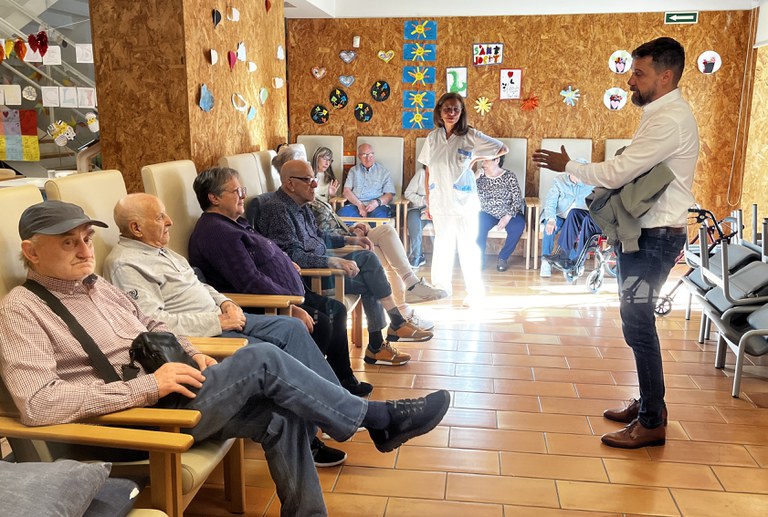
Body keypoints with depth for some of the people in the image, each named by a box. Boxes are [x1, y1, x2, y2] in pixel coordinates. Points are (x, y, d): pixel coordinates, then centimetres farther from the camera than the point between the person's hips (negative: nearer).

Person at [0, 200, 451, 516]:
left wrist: (192, 355, 4)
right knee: (263, 359, -23)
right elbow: (38, 404, -22)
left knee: (280, 417, -12)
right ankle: (379, 419, -10)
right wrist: (147, 385, -23)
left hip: (165, 389, 8)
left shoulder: (97, 286, 15)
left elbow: (151, 327, 26)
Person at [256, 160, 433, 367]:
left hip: (318, 264, 10)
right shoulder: (277, 208, -18)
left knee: (367, 256, -2)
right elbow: (291, 255, -26)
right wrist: (332, 261, -28)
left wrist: (349, 240, 20)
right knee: (368, 284, -15)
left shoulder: (300, 205, 14)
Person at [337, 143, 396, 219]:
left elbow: (390, 195, 7)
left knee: (380, 215, -39)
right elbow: (346, 190, 8)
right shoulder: (354, 170, 20)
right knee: (343, 212, -32)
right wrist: (359, 204, -10)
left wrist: (377, 202, -15)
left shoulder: (384, 171, 15)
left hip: (377, 207, -2)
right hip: (355, 205, 2)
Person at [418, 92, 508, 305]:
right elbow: (428, 172, 9)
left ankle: (475, 292, 17)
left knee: (467, 247, 4)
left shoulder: (470, 136, -6)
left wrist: (476, 158, -2)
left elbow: (503, 149, -2)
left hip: (463, 202, -3)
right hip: (440, 202, 3)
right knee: (442, 246, 10)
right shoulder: (433, 138, 5)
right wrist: (428, 202, 8)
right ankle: (441, 289, 23)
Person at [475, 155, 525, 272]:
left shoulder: (509, 176, -4)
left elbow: (518, 199, -8)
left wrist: (507, 217, -21)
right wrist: (475, 177, -14)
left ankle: (503, 257, -11)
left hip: (509, 214, -1)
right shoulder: (481, 177, 3)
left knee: (518, 226, -32)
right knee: (478, 226, -32)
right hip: (487, 214, 1)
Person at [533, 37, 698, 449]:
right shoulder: (662, 114, 14)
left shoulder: (669, 120, -19)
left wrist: (568, 166, -10)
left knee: (637, 324, -6)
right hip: (645, 232, 10)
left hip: (655, 237, -10)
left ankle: (652, 422, 6)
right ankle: (647, 403, 28)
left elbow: (617, 172, -22)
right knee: (637, 321, 15)